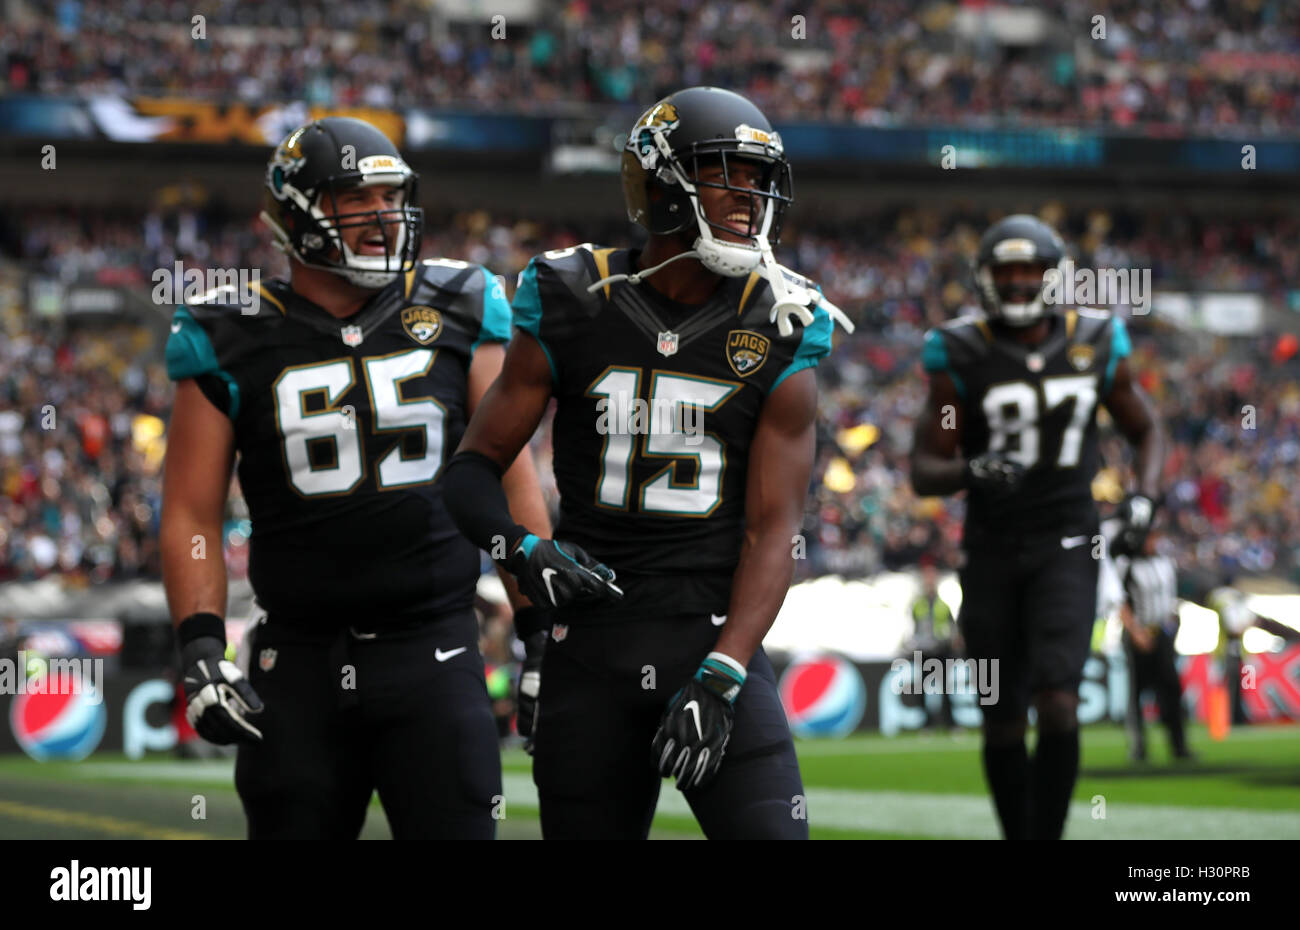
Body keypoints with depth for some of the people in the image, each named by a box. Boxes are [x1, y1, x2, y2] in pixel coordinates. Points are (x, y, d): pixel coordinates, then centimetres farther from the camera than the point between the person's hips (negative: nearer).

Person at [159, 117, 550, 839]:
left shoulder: (457, 313, 5)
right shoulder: (236, 344, 1)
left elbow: (511, 481, 8)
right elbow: (192, 514, 2)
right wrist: (201, 651, -9)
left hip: (435, 655, 0)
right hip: (300, 663, 0)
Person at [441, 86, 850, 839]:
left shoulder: (779, 332, -2)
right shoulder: (573, 308, -1)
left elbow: (773, 530, -5)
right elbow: (475, 466, 5)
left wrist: (720, 679, -16)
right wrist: (523, 550, -16)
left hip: (717, 640, -1)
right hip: (592, 649, 1)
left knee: (770, 830, -14)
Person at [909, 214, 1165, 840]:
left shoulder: (1096, 347, -1)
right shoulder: (963, 357, -7)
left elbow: (1146, 432, 14)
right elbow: (924, 471, -6)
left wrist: (1144, 495, -5)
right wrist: (972, 471, -27)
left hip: (1065, 547, 0)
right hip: (992, 553, 0)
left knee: (1057, 705, -17)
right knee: (1003, 723, 6)